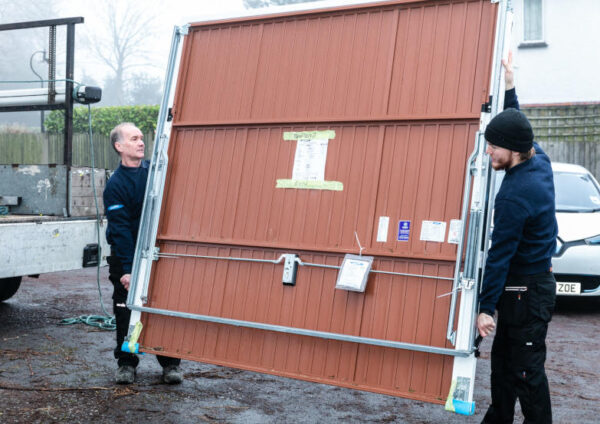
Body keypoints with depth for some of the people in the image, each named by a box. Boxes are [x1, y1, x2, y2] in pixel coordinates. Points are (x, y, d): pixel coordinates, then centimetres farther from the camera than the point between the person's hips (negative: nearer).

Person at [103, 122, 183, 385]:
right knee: (126, 311, 2)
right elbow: (120, 229, -14)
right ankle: (127, 363, 18)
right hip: (126, 257, -2)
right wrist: (127, 269, -20)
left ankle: (170, 364, 12)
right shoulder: (115, 185, -8)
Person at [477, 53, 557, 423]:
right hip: (535, 281, 10)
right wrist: (509, 87, 20)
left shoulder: (514, 195, -25)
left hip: (526, 291, -10)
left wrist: (487, 307, -17)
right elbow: (516, 126, 21)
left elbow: (500, 254, -22)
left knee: (526, 368, -1)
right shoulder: (540, 161, 0)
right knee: (503, 358, 16)